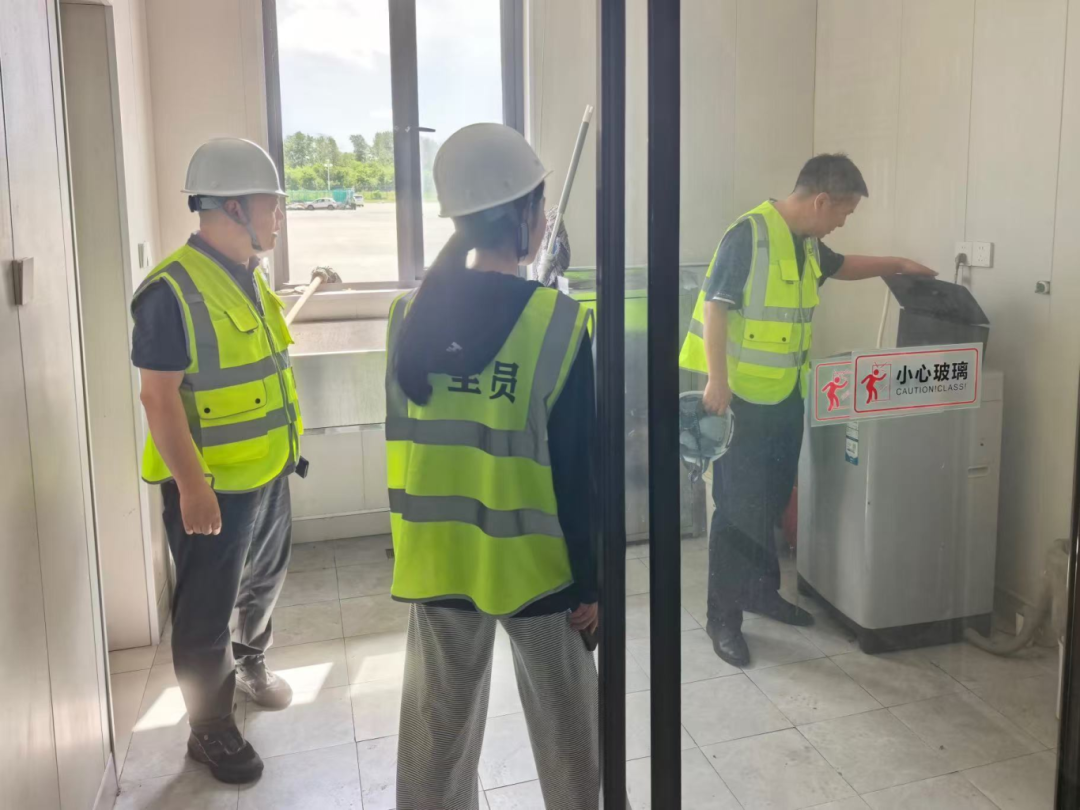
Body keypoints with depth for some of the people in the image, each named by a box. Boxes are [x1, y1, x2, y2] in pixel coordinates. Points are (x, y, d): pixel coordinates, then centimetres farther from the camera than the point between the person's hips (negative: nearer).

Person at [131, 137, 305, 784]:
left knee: (264, 582, 25)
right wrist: (192, 487, -23)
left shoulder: (251, 276, 7)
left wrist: (286, 443, 20)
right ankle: (210, 728, 24)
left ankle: (250, 665, 50)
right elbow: (159, 396, -22)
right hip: (212, 485, -8)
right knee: (208, 609, 7)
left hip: (268, 471, 8)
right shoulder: (173, 289, -21)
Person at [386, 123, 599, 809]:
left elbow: (399, 441, 3)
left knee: (438, 726, 19)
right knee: (564, 726, 19)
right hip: (533, 562, -3)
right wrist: (591, 580, -5)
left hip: (438, 560, 4)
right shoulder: (559, 324, -17)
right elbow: (578, 470, -14)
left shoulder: (411, 314, -5)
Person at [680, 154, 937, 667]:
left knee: (772, 500, 17)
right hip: (743, 396, -9)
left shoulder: (807, 242, 11)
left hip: (786, 395, 9)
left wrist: (896, 265, 28)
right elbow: (714, 307, -20)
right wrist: (717, 381, -26)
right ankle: (723, 617, 8)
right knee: (738, 507, -3)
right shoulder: (750, 234, -16)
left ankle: (761, 591, 33)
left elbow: (837, 267, 33)